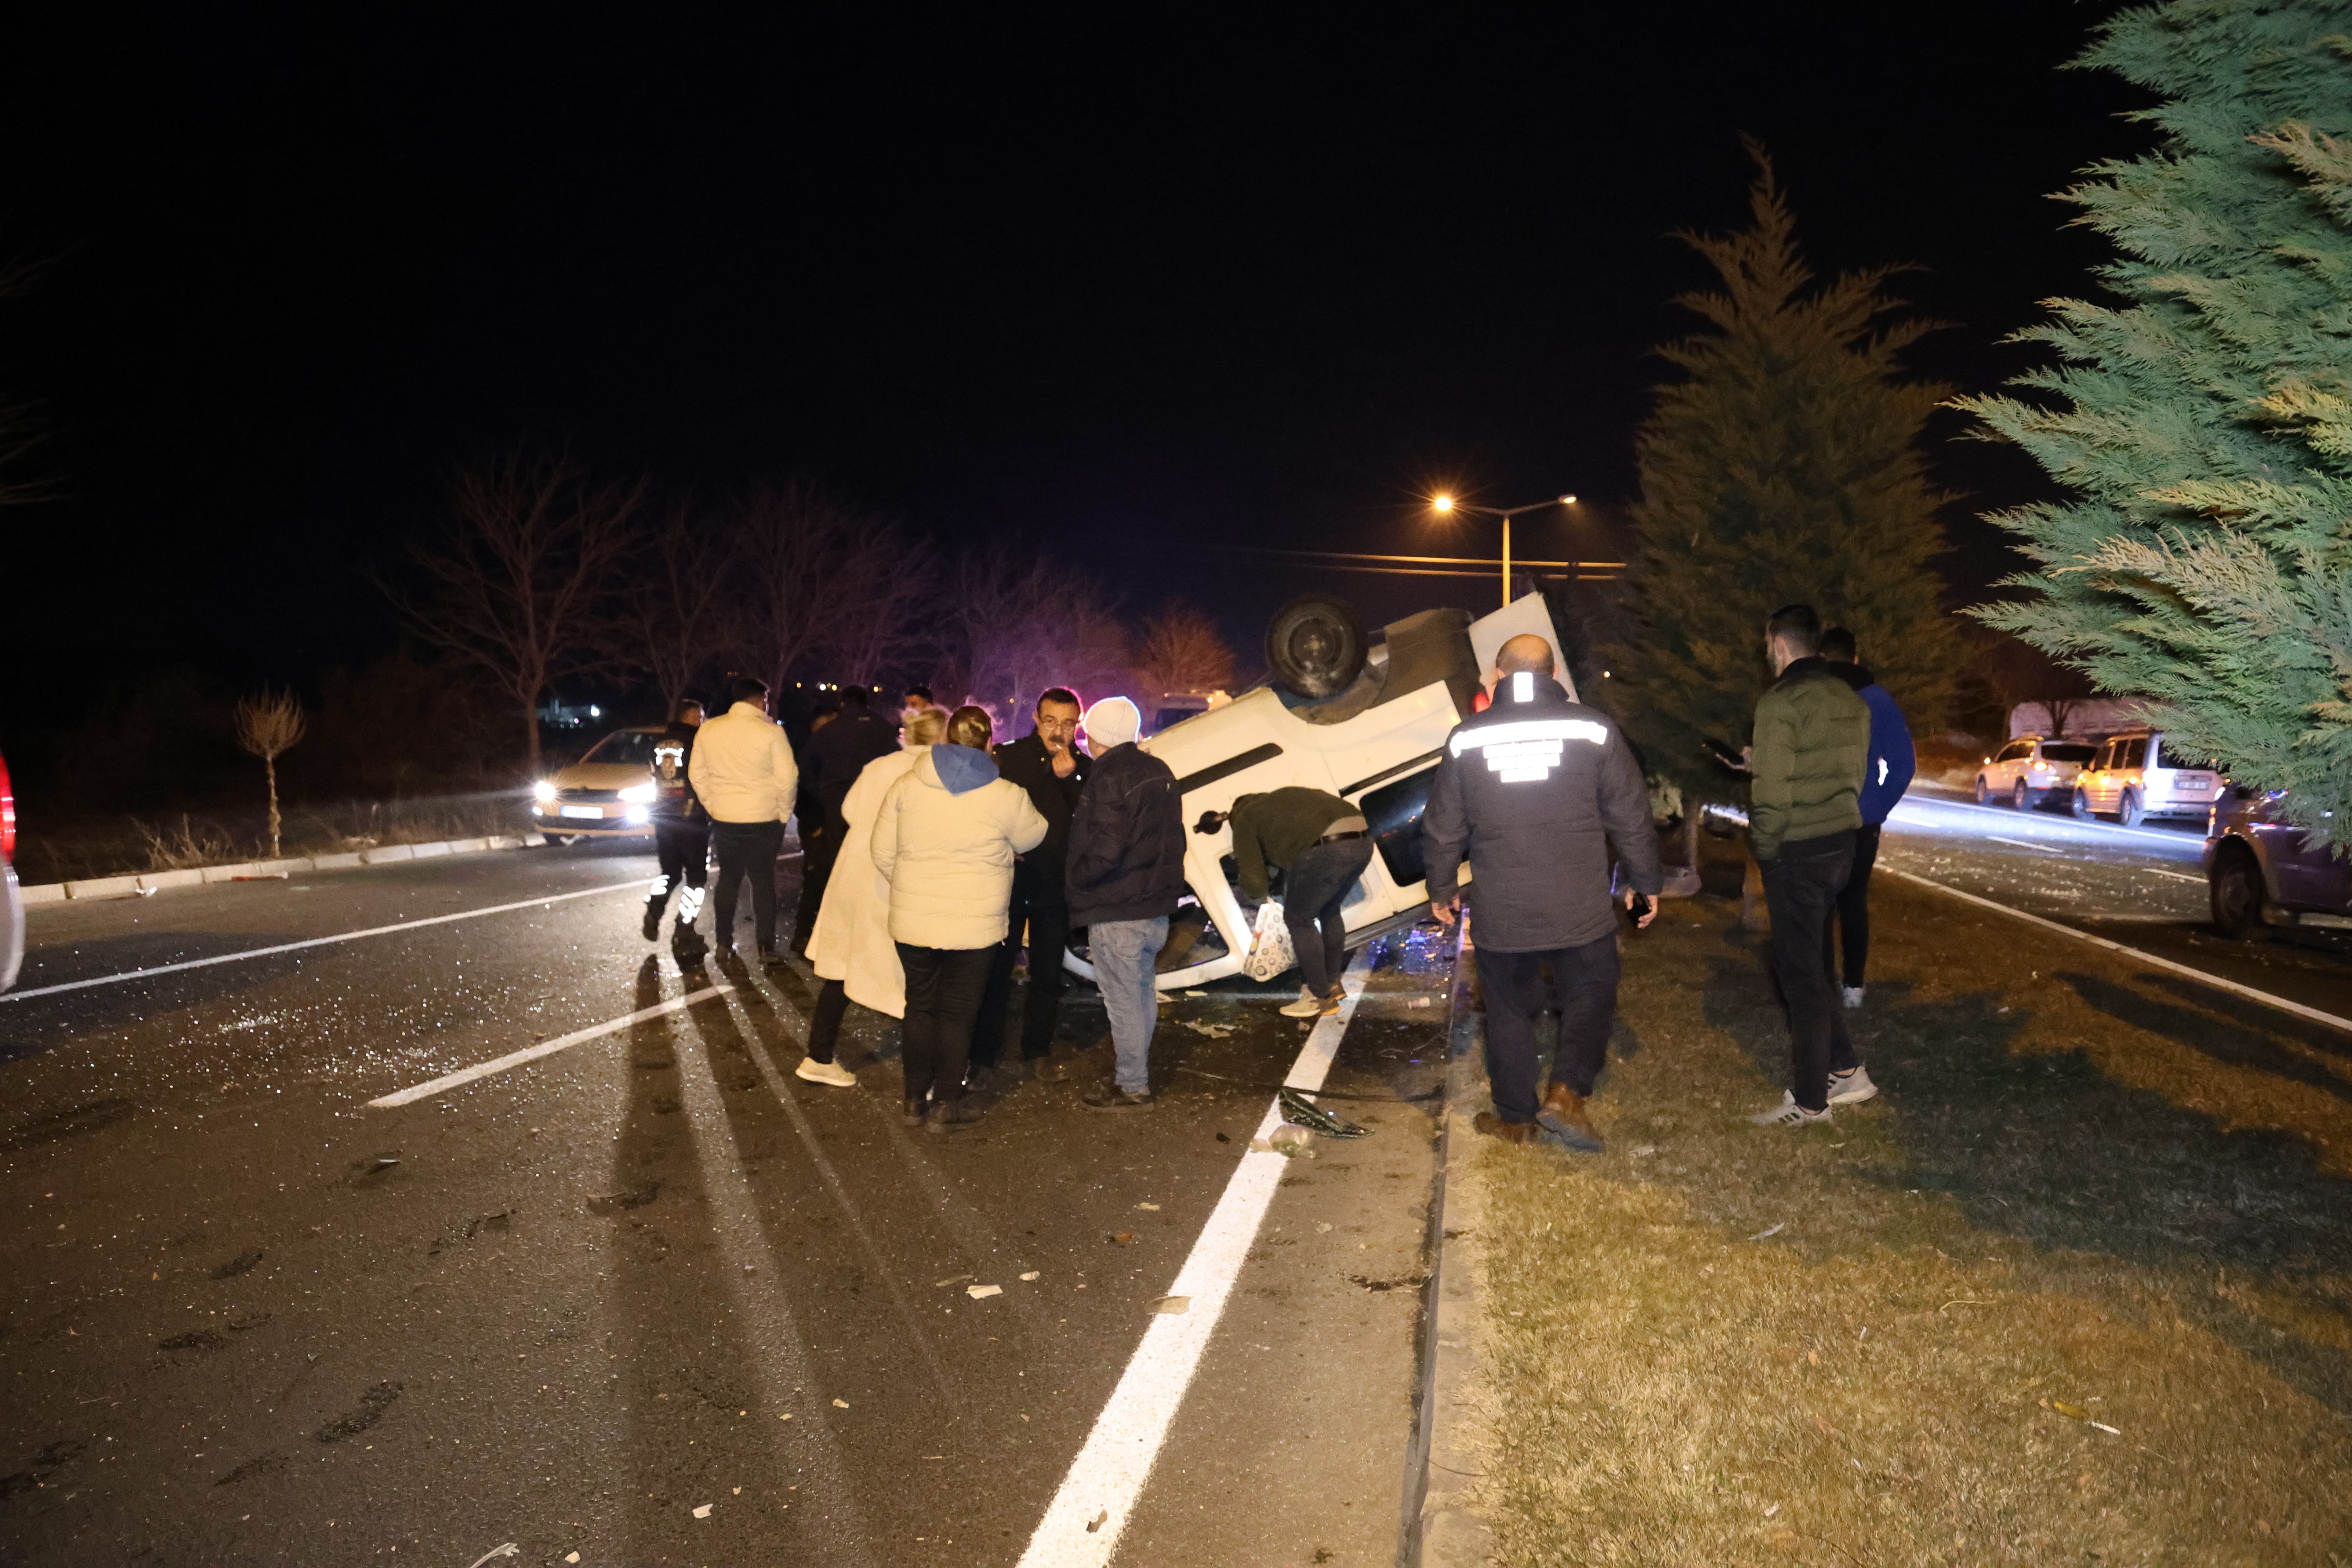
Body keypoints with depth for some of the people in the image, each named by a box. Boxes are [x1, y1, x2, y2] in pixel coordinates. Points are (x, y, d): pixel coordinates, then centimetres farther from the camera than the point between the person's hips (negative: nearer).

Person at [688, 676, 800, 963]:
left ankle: (724, 940, 21)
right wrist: (783, 813, 0)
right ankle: (767, 946, 4)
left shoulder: (708, 730, 1)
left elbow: (696, 774, 7)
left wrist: (712, 806, 15)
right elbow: (788, 778, -12)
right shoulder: (771, 732, -13)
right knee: (763, 880, 5)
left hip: (724, 819, 3)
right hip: (764, 820, -3)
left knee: (729, 877, 17)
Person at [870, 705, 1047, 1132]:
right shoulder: (1006, 797, -10)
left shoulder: (906, 787, 0)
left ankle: (915, 1100, 24)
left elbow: (883, 855, 3)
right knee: (957, 1013, 8)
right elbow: (1031, 839, 8)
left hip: (913, 921, 3)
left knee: (920, 1007, 16)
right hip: (974, 926, -3)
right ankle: (946, 1106, 15)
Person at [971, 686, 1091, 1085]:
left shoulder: (1084, 767, 1)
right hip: (1008, 878, -2)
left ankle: (1038, 1051, 27)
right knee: (995, 971, -1)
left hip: (1056, 885, 2)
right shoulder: (1007, 757, -5)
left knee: (1049, 976, 13)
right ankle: (984, 1056, 9)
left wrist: (1070, 779, -23)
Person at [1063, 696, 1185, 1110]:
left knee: (1123, 1000, 1)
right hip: (1156, 905, 9)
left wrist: (1074, 877, -8)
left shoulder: (1109, 780, -19)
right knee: (1143, 991, 18)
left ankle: (1132, 1087, 10)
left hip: (1117, 913, -9)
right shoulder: (1159, 772, 9)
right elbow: (1175, 838, 14)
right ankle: (1135, 1073, 30)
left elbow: (1105, 851, -25)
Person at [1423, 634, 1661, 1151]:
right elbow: (1632, 818, 1)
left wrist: (1442, 887, 21)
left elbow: (1443, 827, 7)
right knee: (1591, 997, 17)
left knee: (1509, 1012, 16)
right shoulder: (1593, 730, -4)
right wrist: (1645, 882, 14)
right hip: (1582, 912, -1)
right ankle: (1566, 1093, 1)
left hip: (1501, 916, 1)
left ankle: (1515, 1117, 25)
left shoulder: (1466, 739, 0)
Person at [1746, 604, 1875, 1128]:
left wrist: (1764, 848, -6)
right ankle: (1845, 1071, 23)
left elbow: (1771, 789, -20)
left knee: (1801, 970, -1)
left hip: (1797, 850, -8)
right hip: (1842, 842, 8)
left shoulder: (1780, 701, -16)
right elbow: (1854, 774, 15)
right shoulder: (1850, 699, 9)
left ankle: (1808, 1100, 7)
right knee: (1811, 960, 20)